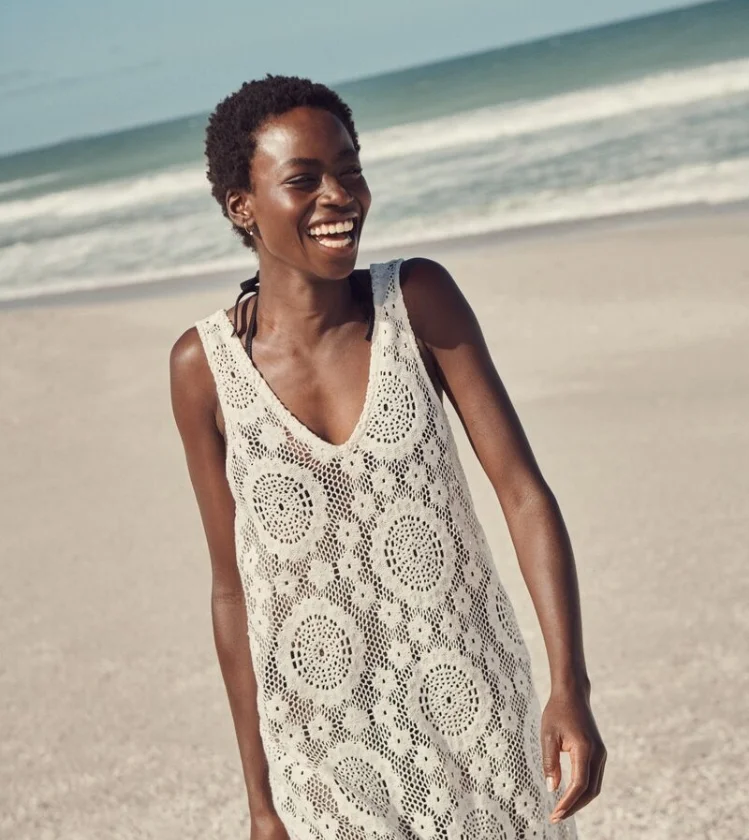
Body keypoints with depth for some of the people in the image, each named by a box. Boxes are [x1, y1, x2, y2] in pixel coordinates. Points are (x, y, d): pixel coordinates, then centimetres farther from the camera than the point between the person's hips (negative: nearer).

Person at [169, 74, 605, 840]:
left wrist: (570, 686, -18)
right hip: (328, 745, 0)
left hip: (480, 712, 1)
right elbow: (233, 586, -2)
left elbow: (524, 491, -8)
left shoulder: (420, 298, -7)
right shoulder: (205, 366, -8)